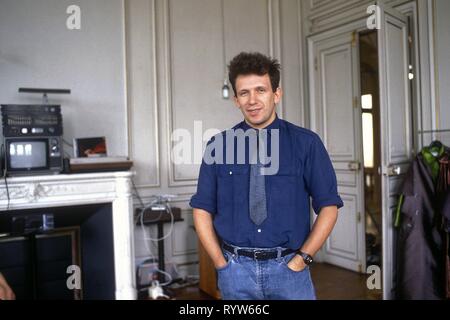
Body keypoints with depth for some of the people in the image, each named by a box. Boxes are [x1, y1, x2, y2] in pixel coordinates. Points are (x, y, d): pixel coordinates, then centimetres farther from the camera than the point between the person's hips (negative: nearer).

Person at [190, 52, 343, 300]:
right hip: (235, 271, 1)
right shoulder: (218, 146, -2)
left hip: (289, 269, -1)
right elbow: (202, 209, 2)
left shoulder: (306, 143, -5)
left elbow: (328, 206, -2)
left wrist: (302, 259, -7)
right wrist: (221, 263, -3)